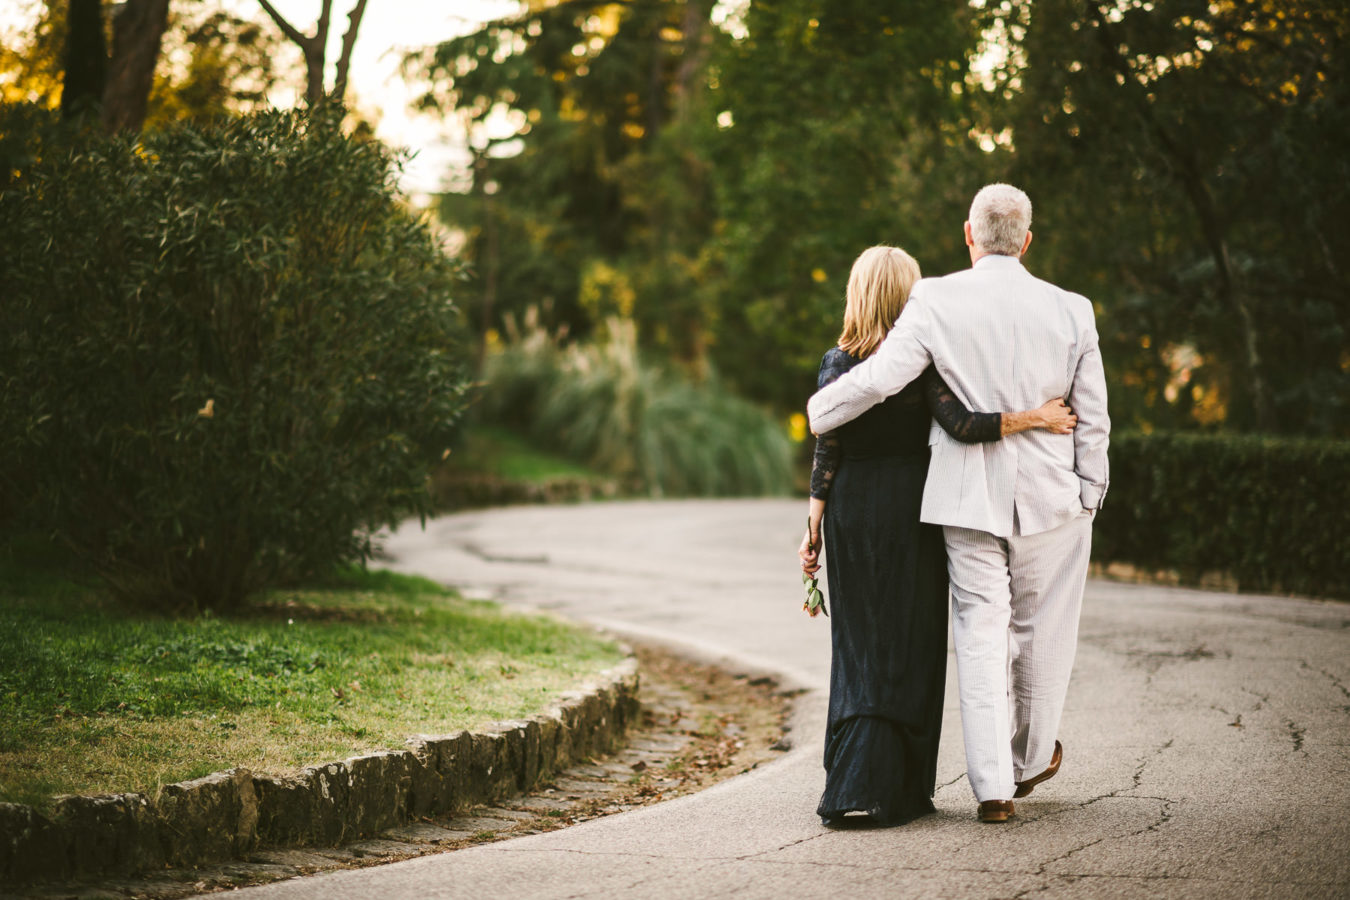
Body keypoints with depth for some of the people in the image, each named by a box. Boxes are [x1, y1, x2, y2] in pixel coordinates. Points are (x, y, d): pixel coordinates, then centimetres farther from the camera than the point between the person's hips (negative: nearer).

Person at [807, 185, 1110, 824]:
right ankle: (1031, 759, 33)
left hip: (968, 495, -1)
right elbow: (1092, 421, 2)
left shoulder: (937, 302, -8)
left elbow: (878, 377, -13)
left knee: (980, 632, 4)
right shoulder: (1070, 311, -2)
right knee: (1039, 630, 16)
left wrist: (817, 411, 4)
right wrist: (1087, 499, 12)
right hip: (1050, 495, 1)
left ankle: (994, 785, 1)